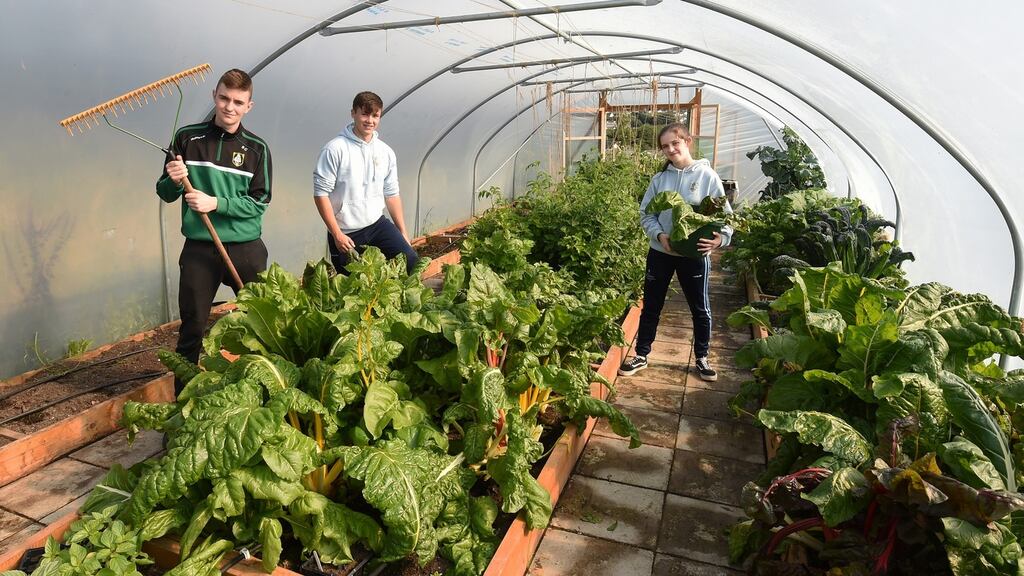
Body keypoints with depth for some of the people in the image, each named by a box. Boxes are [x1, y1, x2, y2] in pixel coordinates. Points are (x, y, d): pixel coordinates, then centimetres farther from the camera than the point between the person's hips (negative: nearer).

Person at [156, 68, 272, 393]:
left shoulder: (257, 148, 1)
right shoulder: (187, 138, 4)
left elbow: (259, 203, -4)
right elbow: (165, 193, 8)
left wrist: (216, 203, -17)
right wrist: (174, 181, -14)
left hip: (246, 249, 0)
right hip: (199, 249, 0)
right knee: (192, 329, 6)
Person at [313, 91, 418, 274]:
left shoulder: (386, 152, 6)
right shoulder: (335, 149, -11)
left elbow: (392, 194, 13)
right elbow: (321, 193, -12)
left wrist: (402, 232, 10)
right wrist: (337, 234, -16)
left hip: (378, 224, 4)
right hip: (345, 233, -4)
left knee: (411, 261, -14)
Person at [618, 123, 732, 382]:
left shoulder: (707, 176, -7)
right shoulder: (660, 178, 1)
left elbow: (724, 213, -6)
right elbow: (646, 212, 2)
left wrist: (721, 237, -25)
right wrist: (660, 235, -16)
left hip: (695, 254, -2)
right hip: (660, 252, 2)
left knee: (700, 309, 12)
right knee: (651, 306, 11)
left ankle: (701, 357, 32)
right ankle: (641, 355, 26)